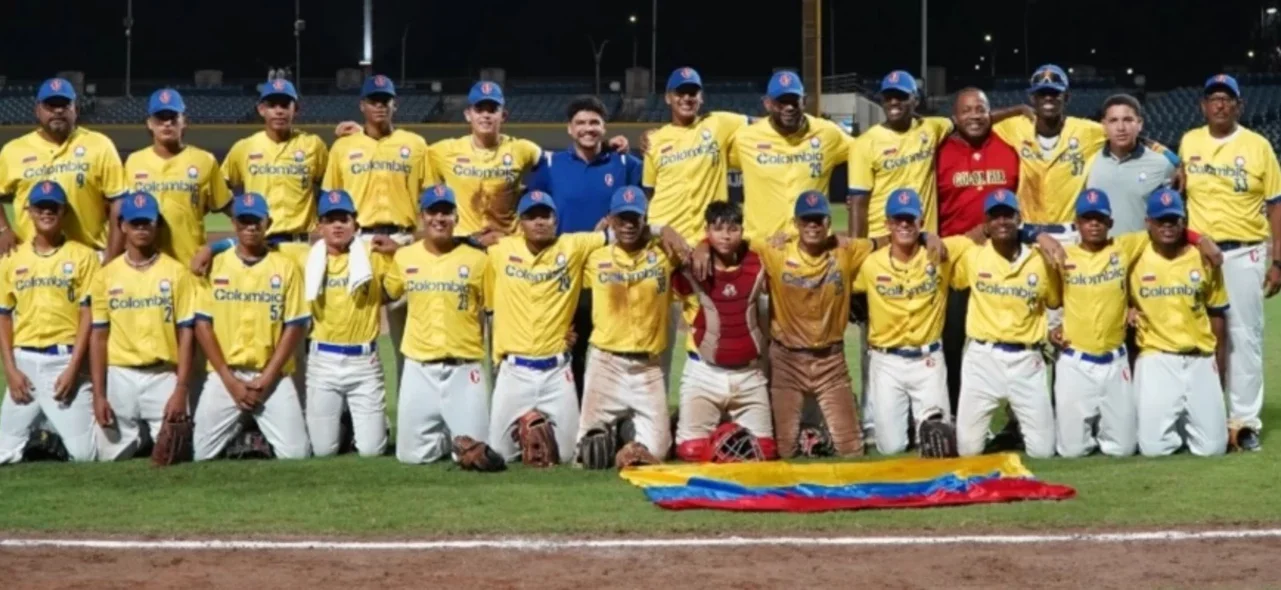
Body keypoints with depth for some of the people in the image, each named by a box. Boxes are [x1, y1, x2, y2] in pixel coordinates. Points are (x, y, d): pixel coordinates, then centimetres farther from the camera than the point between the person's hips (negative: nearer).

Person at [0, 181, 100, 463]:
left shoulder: (83, 256, 1)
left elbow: (88, 314, -3)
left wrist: (73, 367, -11)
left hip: (66, 359, -2)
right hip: (24, 361, 3)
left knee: (84, 454, -9)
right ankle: (40, 433, 25)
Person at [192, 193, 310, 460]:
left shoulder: (285, 267, 2)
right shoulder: (215, 265, 4)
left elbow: (294, 327, 0)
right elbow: (203, 324, 1)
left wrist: (265, 379, -8)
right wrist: (230, 379, -7)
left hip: (273, 376, -1)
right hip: (224, 376, 1)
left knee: (296, 453, -13)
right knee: (202, 453, -6)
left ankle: (263, 433, 17)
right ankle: (239, 431, 23)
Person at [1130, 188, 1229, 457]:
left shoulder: (1205, 259, 3)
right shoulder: (1134, 259, -3)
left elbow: (1217, 318, 9)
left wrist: (1220, 375, 9)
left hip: (1200, 361, 1)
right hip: (1156, 360, -1)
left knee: (1213, 447, -7)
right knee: (1154, 447, -13)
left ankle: (1188, 423, 26)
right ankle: (1173, 425, 20)